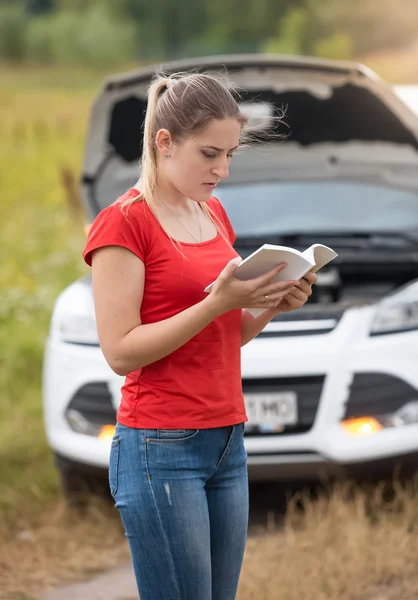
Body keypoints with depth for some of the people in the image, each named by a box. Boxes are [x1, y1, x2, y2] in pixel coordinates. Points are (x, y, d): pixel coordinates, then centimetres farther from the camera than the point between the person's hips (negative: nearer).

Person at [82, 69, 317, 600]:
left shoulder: (215, 213, 13)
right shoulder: (123, 221, -10)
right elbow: (121, 351, -15)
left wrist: (270, 305, 0)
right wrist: (219, 301, -21)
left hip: (228, 440, 7)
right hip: (161, 447, -7)